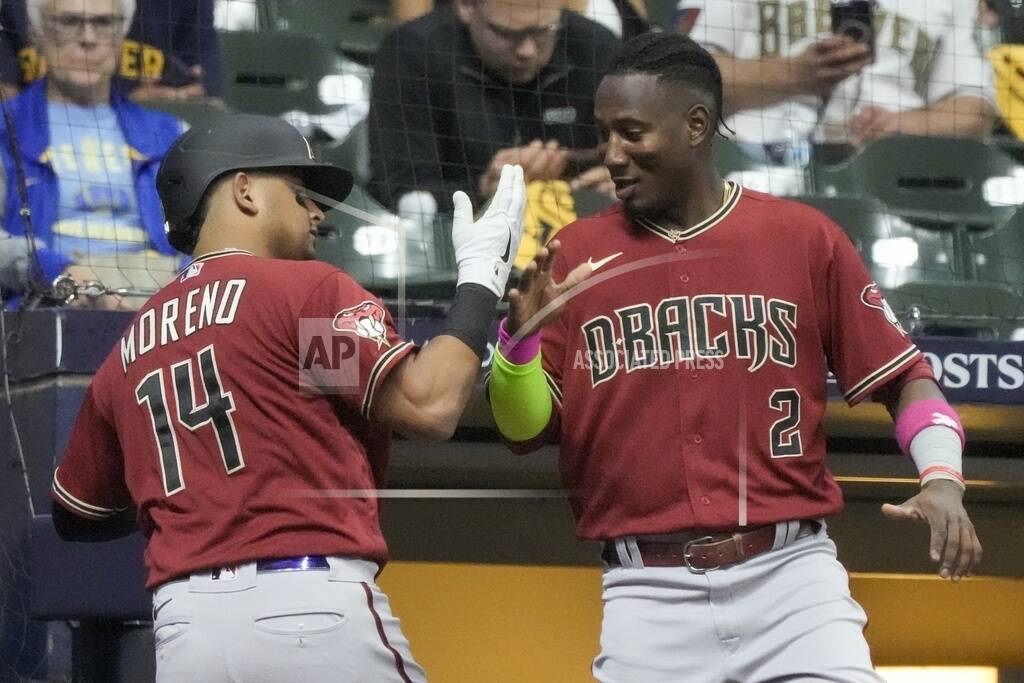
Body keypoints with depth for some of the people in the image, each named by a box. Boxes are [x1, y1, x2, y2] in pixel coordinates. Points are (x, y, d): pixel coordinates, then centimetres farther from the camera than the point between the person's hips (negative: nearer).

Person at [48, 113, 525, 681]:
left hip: (180, 631, 6)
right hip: (315, 612, -6)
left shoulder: (129, 352, 18)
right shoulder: (307, 288, 1)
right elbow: (428, 407, -6)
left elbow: (74, 514, 27)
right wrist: (480, 278, 6)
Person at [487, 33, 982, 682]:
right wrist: (520, 336, -11)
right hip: (647, 595, 1)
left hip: (788, 573, -1)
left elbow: (903, 378, 6)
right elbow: (526, 431, 8)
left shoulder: (805, 238, 4)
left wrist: (942, 479, -11)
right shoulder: (575, 256, 7)